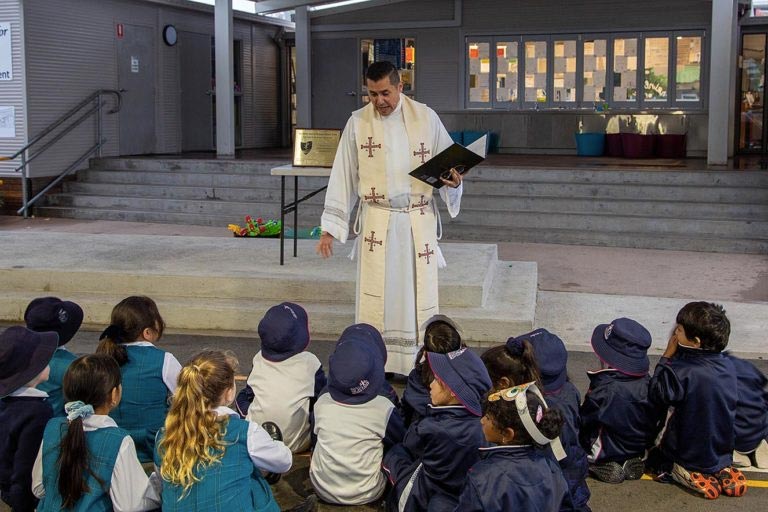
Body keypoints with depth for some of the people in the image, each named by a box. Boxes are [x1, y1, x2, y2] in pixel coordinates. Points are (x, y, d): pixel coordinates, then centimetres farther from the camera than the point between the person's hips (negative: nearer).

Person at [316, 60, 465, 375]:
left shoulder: (426, 118, -1)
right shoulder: (357, 123, 0)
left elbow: (450, 164, 7)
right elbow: (342, 177, 2)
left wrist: (453, 181, -17)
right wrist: (330, 228, 0)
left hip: (418, 221, 0)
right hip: (376, 221, 0)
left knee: (417, 293, 5)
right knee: (374, 294, 2)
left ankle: (419, 365, 16)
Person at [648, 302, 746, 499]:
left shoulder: (683, 372, -28)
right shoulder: (728, 365, -8)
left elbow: (657, 394, -15)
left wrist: (667, 356, -11)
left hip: (689, 455, -4)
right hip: (722, 452, 4)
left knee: (653, 456, 21)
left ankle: (690, 475, 1)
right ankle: (722, 471, 11)